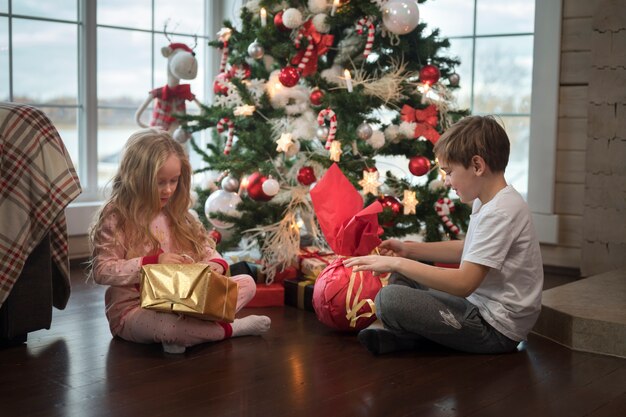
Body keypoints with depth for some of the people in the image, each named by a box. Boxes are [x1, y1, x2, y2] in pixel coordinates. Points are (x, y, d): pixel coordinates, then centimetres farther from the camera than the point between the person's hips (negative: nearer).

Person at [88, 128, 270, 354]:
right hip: (133, 309, -7)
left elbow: (204, 246, 15)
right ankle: (231, 328, -13)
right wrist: (152, 262, -22)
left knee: (247, 283, -2)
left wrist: (217, 263, -9)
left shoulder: (175, 213, 10)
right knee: (168, 325, -42)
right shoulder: (116, 217, -9)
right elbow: (101, 271, -14)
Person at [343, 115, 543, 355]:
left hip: (496, 330, -11)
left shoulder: (500, 213, -23)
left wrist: (396, 263, -22)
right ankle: (384, 328, -3)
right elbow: (468, 251, 22)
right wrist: (409, 250, 11)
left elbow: (463, 283, -27)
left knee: (389, 299, -25)